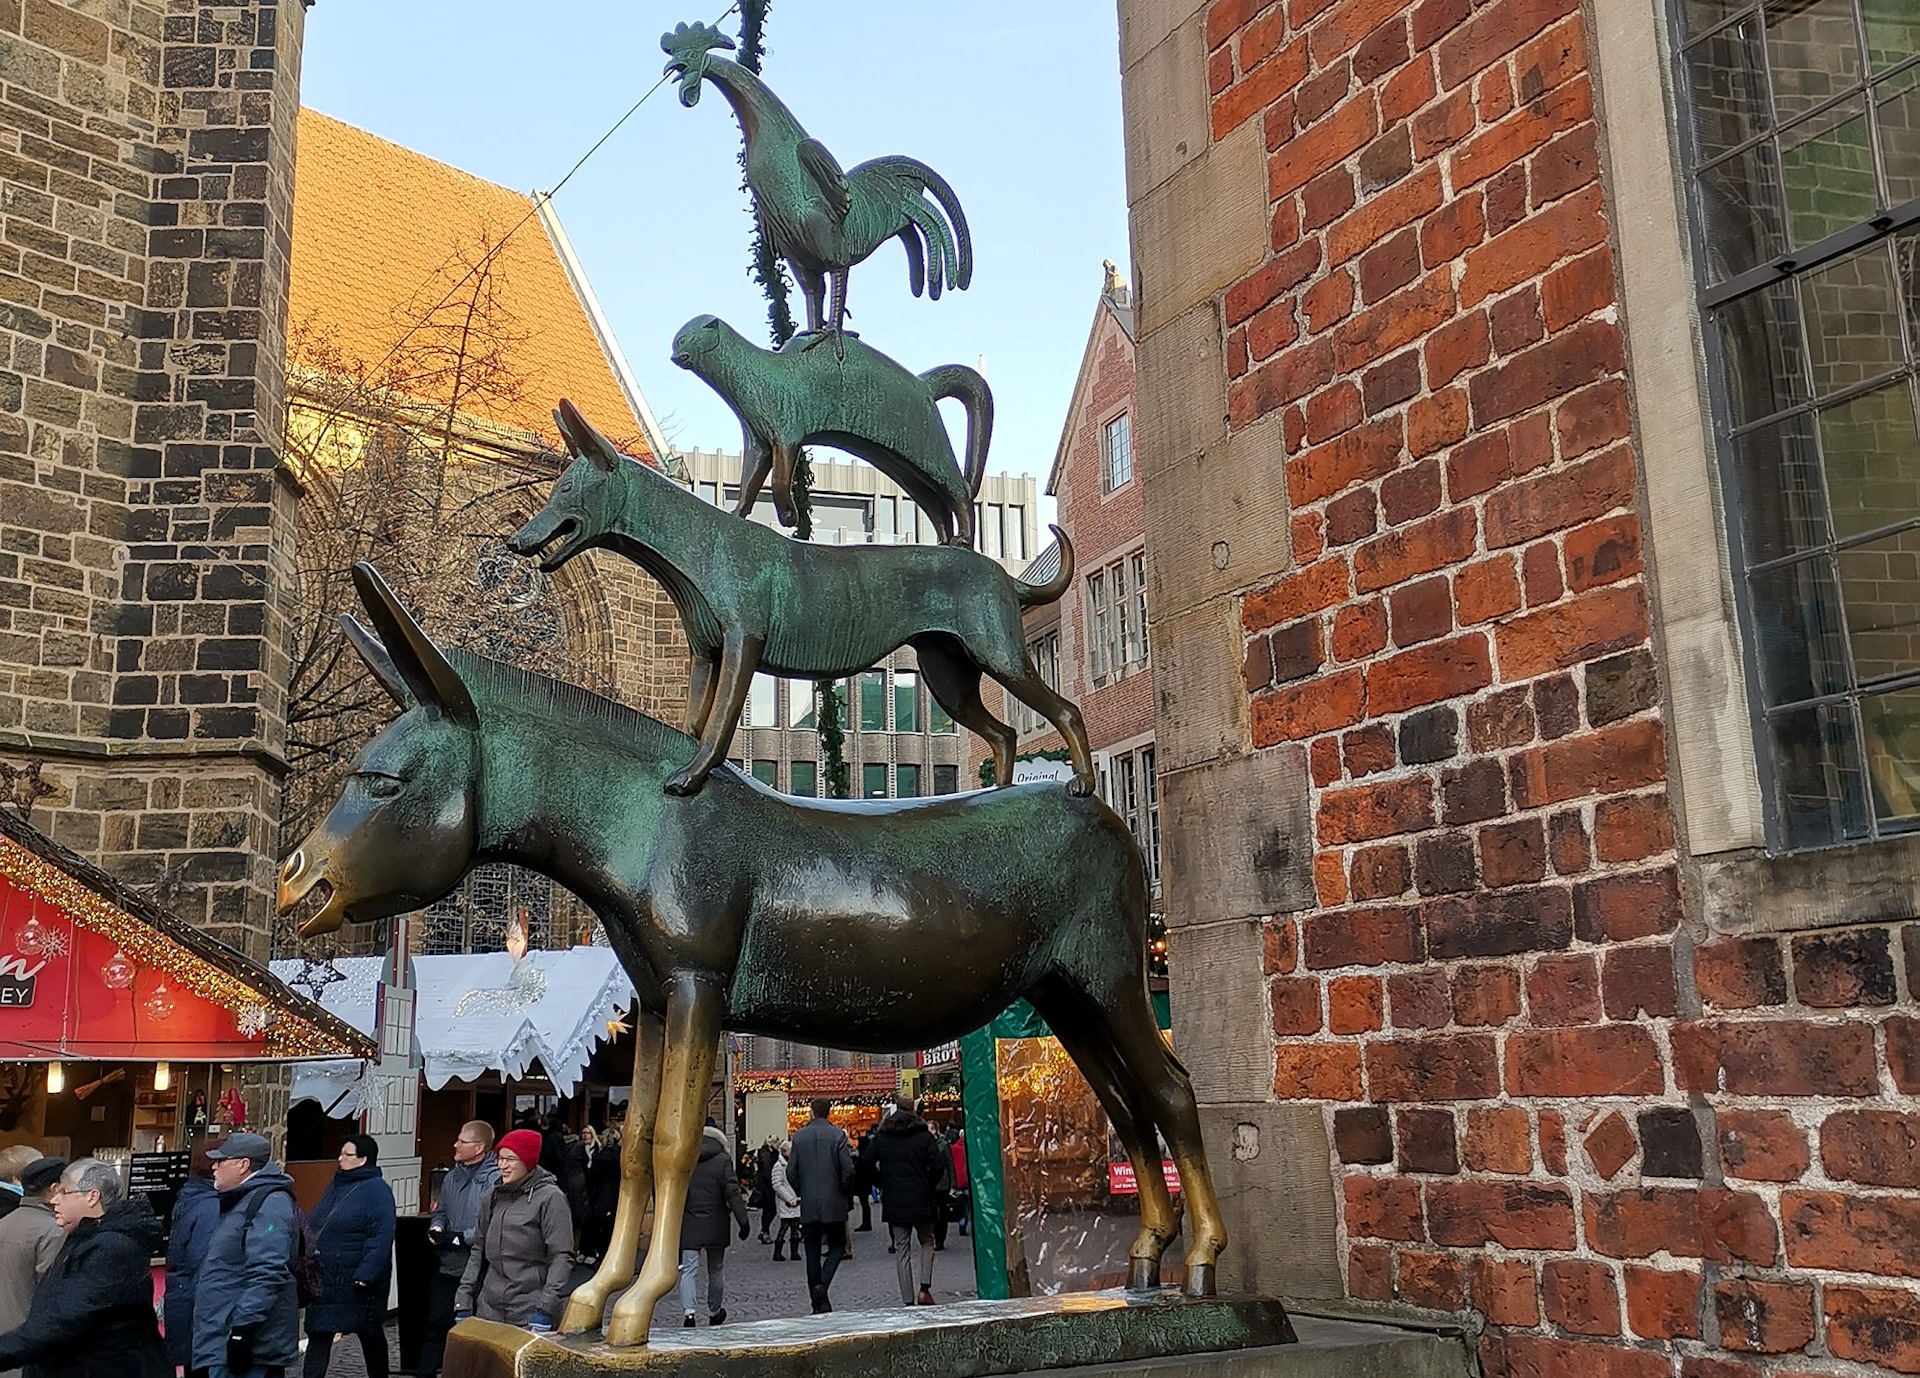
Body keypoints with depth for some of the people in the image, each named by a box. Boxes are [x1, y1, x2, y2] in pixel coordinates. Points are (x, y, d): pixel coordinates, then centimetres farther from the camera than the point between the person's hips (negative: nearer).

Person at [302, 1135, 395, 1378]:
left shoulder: (376, 1190, -14)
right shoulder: (335, 1186, 12)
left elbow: (381, 1237, -20)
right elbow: (314, 1228, 21)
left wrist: (366, 1274, -26)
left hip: (357, 1282, -7)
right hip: (324, 1279, 8)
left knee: (370, 1335, 7)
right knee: (318, 1335, 5)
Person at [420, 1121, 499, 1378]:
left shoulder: (496, 1179, -18)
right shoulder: (452, 1177, 10)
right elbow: (440, 1211, 21)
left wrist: (461, 1238, -21)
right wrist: (436, 1229, 0)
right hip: (449, 1267, 7)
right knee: (437, 1324, 11)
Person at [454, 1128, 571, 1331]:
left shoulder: (549, 1197, -7)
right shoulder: (493, 1198, 12)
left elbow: (562, 1257, -10)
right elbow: (478, 1251, 17)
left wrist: (546, 1308, -17)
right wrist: (463, 1299, 10)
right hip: (489, 1310, 6)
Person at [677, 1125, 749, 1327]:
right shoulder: (722, 1161, -5)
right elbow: (732, 1194, -9)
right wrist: (743, 1222, -5)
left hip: (688, 1226, 1)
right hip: (715, 1227, -1)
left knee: (689, 1269, 0)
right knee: (716, 1270, 15)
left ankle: (688, 1312, -19)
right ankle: (714, 1313, 27)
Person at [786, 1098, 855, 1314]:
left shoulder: (799, 1136, 2)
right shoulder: (837, 1135, -8)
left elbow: (791, 1172, 3)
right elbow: (848, 1169, -12)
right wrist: (845, 1191, 5)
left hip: (808, 1205, 3)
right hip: (833, 1203, -3)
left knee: (812, 1253, 9)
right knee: (837, 1247, 9)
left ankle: (818, 1302, 11)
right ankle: (822, 1285, -14)